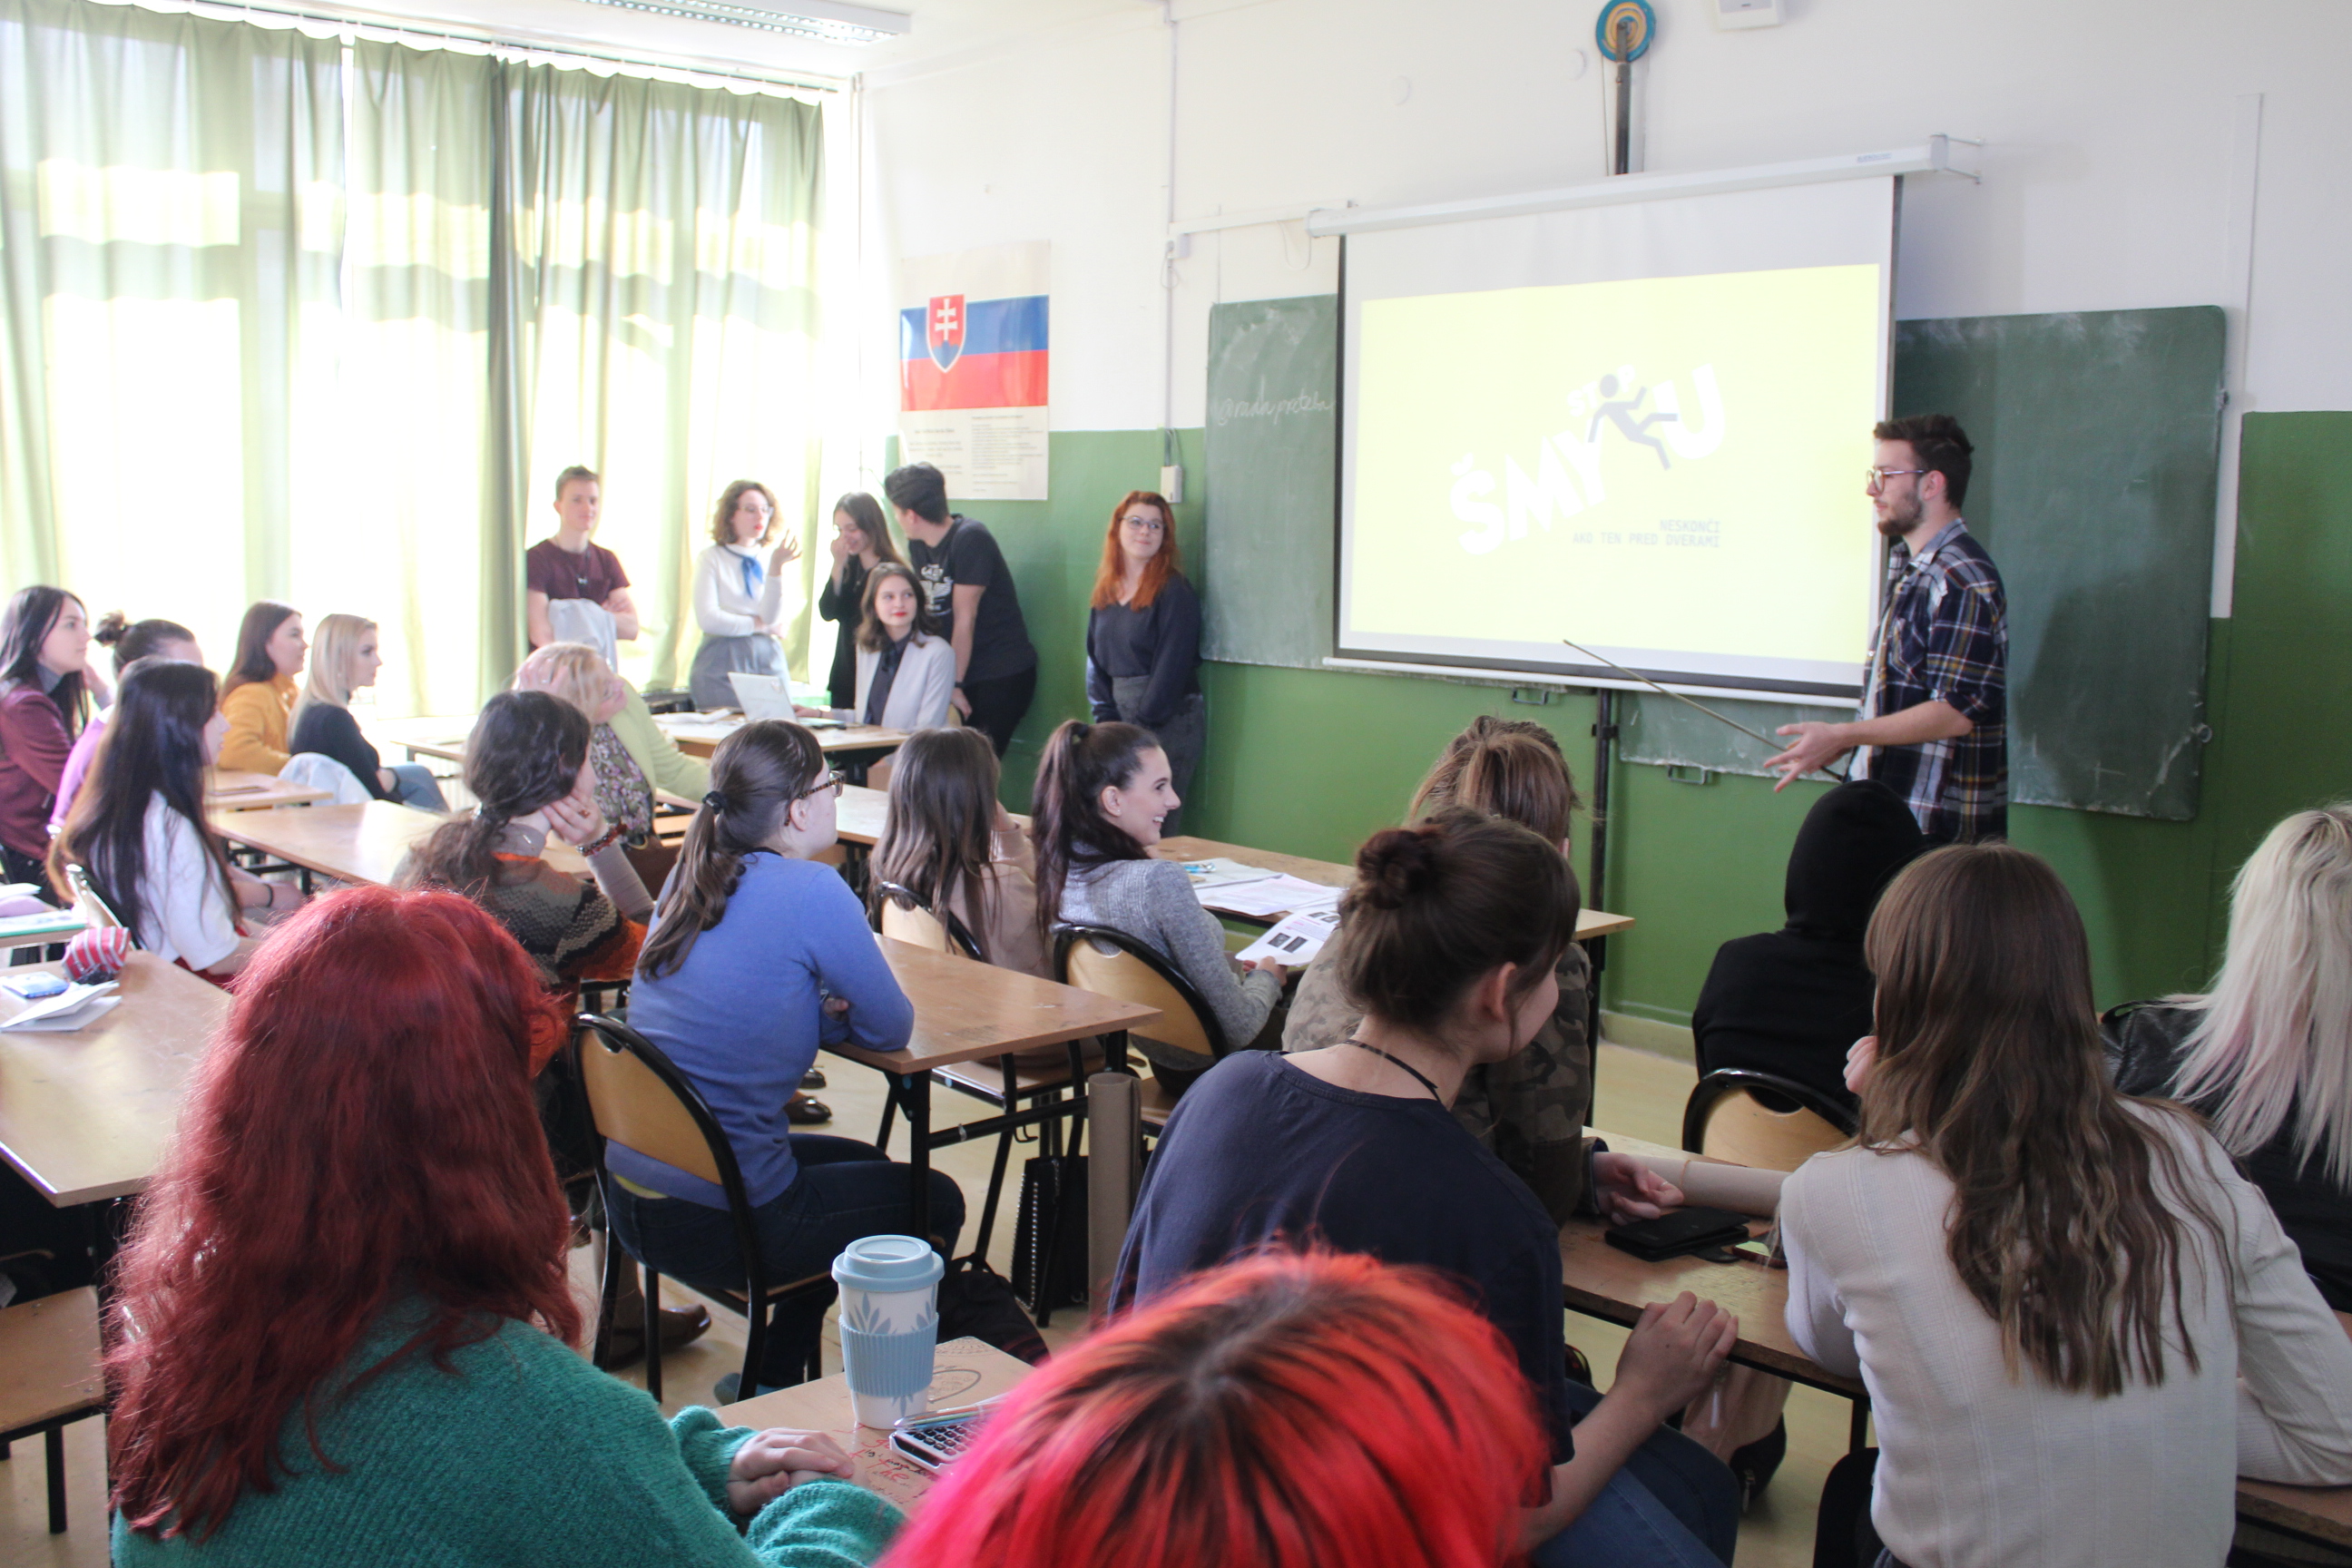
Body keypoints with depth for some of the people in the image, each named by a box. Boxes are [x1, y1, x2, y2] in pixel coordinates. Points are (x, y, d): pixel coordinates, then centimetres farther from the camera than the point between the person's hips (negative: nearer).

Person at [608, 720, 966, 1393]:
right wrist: (839, 1011, 11)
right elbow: (892, 1027, -9)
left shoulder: (689, 878, 5)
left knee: (862, 1166, 32)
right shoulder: (809, 891, -19)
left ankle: (772, 1380, 38)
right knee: (936, 1202, 16)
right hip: (714, 1223, -8)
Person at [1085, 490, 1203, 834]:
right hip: (1120, 713, 6)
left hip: (1169, 722, -6)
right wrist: (1105, 717, 0)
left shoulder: (1174, 592, -8)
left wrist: (1142, 723, -13)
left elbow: (1171, 667, -12)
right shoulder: (1106, 590, 12)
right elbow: (1094, 658, 12)